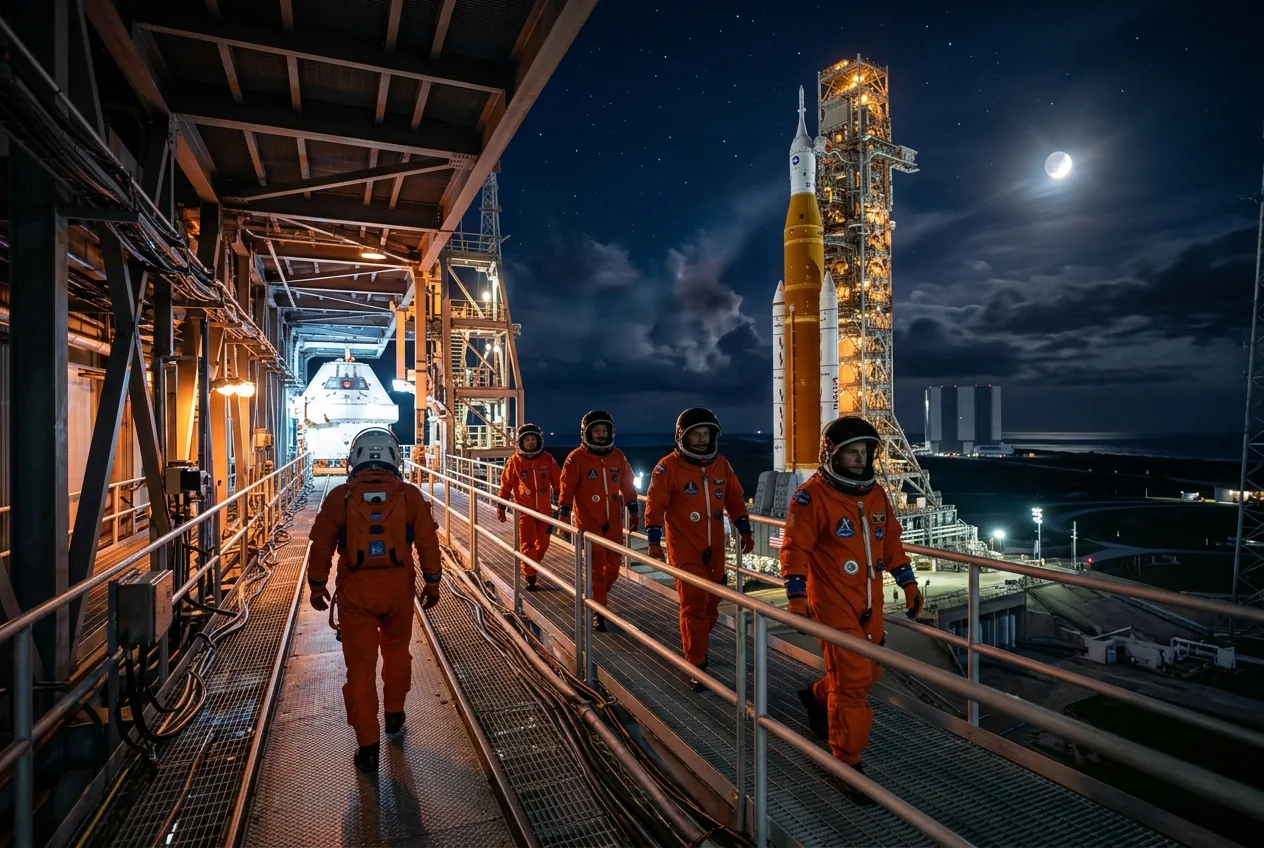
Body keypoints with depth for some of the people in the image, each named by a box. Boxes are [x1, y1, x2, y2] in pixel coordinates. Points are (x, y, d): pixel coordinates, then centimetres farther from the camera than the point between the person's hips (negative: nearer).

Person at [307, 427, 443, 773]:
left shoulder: (339, 497, -4)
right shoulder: (409, 495, -4)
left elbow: (321, 545, 0)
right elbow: (428, 541, -2)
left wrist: (317, 586, 13)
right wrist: (432, 582, 9)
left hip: (355, 592, -1)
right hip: (399, 589, 1)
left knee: (360, 665, 7)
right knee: (396, 651, 23)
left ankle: (368, 746, 14)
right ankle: (394, 714, 39)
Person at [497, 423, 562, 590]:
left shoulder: (548, 459, -2)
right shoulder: (515, 461, -6)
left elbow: (557, 481, 3)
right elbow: (506, 484, 0)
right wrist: (501, 507, 0)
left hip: (545, 508, 2)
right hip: (524, 509, -2)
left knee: (543, 542, 12)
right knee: (527, 544, -5)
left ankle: (533, 565, 37)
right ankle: (530, 577, 4)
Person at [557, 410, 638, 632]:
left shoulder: (619, 457, 3)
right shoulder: (576, 458, -9)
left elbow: (627, 486, 11)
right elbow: (567, 489, -7)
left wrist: (633, 511, 11)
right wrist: (563, 517, -9)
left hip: (613, 521, 4)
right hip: (588, 522, -4)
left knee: (614, 565, 11)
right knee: (596, 568, 0)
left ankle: (598, 592, 40)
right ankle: (598, 612, 13)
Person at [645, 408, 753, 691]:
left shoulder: (722, 465, 3)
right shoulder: (668, 466, -12)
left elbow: (734, 499, 12)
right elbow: (655, 505, -11)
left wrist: (745, 530, 6)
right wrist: (654, 541, -15)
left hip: (714, 548, 5)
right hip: (684, 548, -5)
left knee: (712, 601, 15)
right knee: (694, 604, -7)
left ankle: (697, 645, 39)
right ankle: (696, 665, 4)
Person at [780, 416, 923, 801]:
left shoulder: (875, 493, 7)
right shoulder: (812, 495, -14)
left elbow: (891, 541, 15)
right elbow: (795, 548, -14)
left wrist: (908, 582, 12)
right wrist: (797, 598, -18)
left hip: (870, 604, 7)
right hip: (834, 604, -7)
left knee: (866, 674, 18)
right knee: (852, 680, -4)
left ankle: (817, 697, 47)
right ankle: (847, 763, 13)